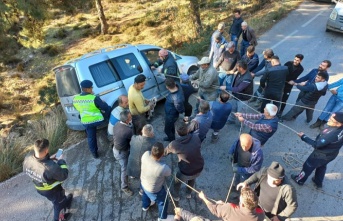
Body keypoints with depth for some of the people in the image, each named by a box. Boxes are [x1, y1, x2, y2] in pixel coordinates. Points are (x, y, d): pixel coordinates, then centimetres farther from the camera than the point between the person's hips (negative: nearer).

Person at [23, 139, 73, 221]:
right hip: (52, 190, -6)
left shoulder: (27, 159, -26)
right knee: (59, 204, 28)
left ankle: (65, 201, 67)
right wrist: (61, 161, -14)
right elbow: (64, 176, -25)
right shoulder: (51, 167, -45)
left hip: (39, 188, 6)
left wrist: (49, 159, -5)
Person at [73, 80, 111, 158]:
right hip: (98, 120, -5)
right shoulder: (94, 98, -24)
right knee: (109, 108, 16)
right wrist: (103, 103, 7)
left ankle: (95, 153, 37)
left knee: (91, 138, 22)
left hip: (86, 122, 5)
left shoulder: (75, 99, -6)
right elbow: (105, 107, -16)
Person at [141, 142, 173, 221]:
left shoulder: (146, 155, -32)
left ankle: (145, 206, 70)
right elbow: (169, 173, -16)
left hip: (143, 183, 5)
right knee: (163, 202, 27)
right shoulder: (164, 168, -43)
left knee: (146, 193, 39)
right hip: (154, 190, -5)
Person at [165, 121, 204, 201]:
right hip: (199, 169, 3)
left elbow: (164, 152, -4)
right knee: (192, 179, 38)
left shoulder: (174, 144, -24)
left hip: (186, 172, -3)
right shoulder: (196, 137, -19)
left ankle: (176, 196, 57)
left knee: (177, 181, 32)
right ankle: (188, 194, 61)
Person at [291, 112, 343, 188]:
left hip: (321, 155, -7)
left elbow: (317, 144, -30)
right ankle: (318, 182, 56)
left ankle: (299, 180, 42)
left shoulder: (332, 134, -43)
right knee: (322, 167, 33)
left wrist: (303, 137, -24)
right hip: (331, 154, 7)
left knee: (308, 167, 18)